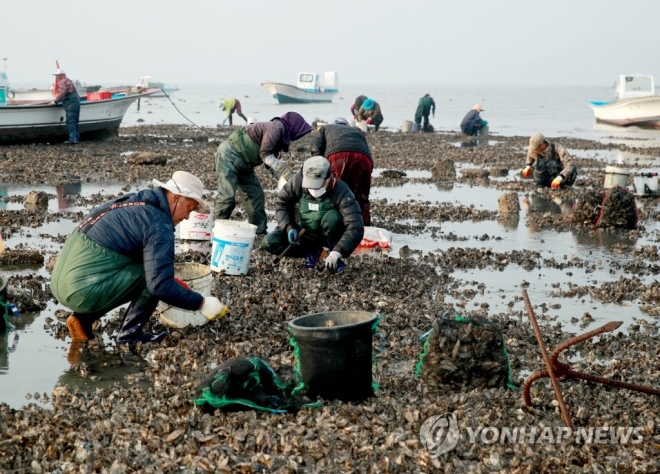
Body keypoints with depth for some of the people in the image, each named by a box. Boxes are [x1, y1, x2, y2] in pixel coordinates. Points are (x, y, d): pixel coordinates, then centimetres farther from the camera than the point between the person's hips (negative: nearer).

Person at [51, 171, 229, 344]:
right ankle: (130, 335, 2)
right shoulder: (159, 225, -12)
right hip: (84, 290, -9)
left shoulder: (135, 201, 16)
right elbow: (160, 284, -18)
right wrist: (202, 303, -8)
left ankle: (84, 317, 15)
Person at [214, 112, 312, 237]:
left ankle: (259, 231, 14)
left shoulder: (281, 136, 13)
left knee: (256, 195, 9)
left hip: (243, 164, 11)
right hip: (229, 156, -11)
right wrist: (286, 171, -21)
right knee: (227, 195, -14)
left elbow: (271, 164, 14)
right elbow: (265, 154, -22)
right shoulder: (277, 127, -17)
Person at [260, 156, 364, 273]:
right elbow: (281, 202, -3)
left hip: (329, 237, -4)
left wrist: (336, 252, -46)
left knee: (332, 216, -36)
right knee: (268, 243, -16)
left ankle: (334, 254, -13)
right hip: (305, 234, 4)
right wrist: (289, 228, -19)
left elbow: (356, 228, -36)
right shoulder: (298, 181, -20)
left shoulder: (341, 192, -29)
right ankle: (311, 251, 4)